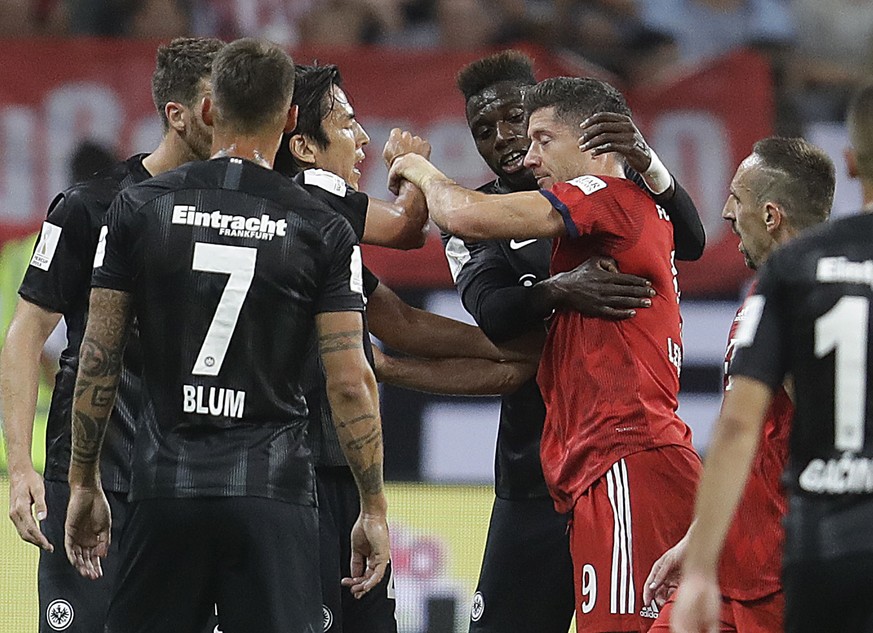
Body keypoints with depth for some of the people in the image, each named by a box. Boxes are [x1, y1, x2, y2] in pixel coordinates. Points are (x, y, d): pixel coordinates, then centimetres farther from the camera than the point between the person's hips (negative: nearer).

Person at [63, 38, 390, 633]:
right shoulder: (323, 229, -1)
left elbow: (98, 360, 3)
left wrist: (84, 482, 13)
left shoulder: (140, 208, 3)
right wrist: (374, 508, 4)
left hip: (166, 484, 2)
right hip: (273, 489, -1)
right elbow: (350, 382, -5)